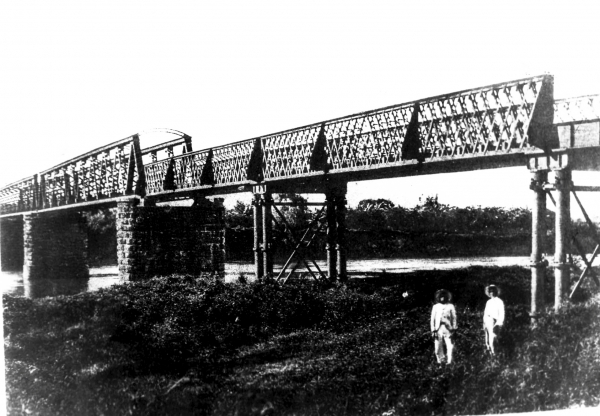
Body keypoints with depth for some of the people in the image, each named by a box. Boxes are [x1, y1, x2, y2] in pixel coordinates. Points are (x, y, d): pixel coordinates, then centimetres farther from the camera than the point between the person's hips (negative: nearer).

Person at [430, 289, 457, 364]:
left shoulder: (450, 306, 5)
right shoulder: (435, 307, 8)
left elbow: (454, 318, 10)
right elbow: (432, 319, 9)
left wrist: (453, 328, 5)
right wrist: (433, 330, 3)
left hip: (447, 328, -1)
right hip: (438, 328, 1)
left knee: (449, 345, -11)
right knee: (438, 346, 1)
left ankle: (449, 361, -6)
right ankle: (440, 360, 16)